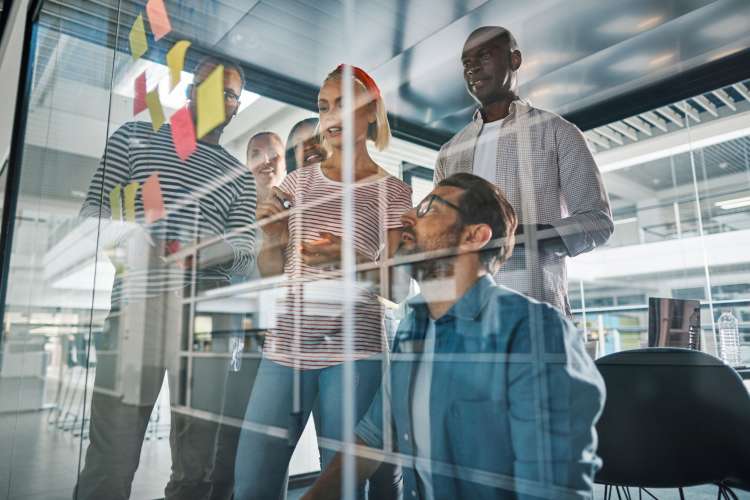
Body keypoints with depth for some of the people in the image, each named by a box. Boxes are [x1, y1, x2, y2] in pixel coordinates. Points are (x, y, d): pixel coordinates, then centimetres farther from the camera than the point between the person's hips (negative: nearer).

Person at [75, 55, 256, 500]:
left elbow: (246, 253, 9)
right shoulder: (136, 136, 17)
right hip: (137, 306, -2)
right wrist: (126, 237, -10)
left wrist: (204, 251, -13)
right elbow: (93, 212, 11)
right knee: (112, 461, -4)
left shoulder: (240, 176, 21)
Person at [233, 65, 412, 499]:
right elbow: (269, 269, 15)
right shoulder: (299, 180, 13)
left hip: (355, 349, -3)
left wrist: (350, 259, -18)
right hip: (286, 345, 3)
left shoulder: (393, 191, 4)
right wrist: (273, 240, -6)